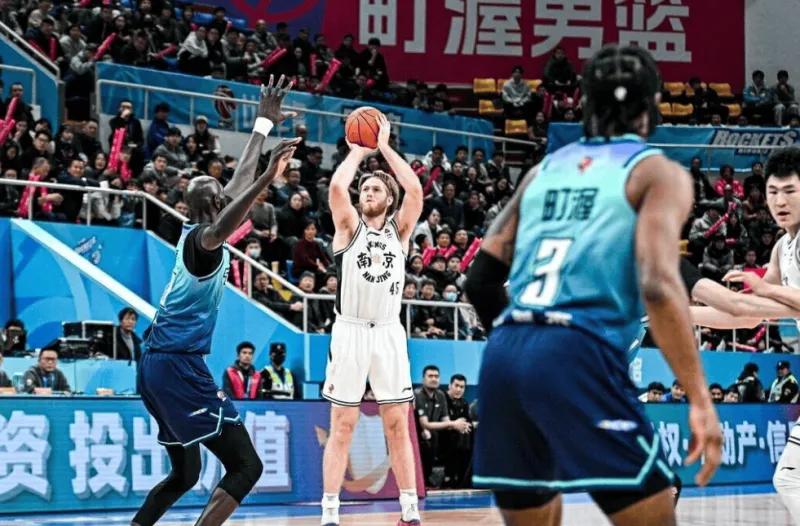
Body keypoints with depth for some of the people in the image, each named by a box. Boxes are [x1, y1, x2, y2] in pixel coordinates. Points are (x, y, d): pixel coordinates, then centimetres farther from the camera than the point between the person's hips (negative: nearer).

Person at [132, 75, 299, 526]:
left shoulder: (198, 231, 15)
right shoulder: (200, 238, -11)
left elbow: (239, 180, 27)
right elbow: (221, 231, -35)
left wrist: (265, 123, 32)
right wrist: (269, 178, -41)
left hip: (160, 365, 10)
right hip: (181, 365, -10)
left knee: (185, 474, 21)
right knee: (246, 466, -10)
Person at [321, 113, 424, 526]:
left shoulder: (400, 229, 10)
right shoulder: (349, 227, 5)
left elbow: (415, 190, -7)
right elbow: (336, 188, -14)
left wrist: (384, 146, -1)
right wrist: (358, 151, 1)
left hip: (389, 333, 2)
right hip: (350, 332, -2)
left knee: (397, 427, 5)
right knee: (342, 427, -1)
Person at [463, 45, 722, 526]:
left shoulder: (545, 169, 22)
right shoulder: (659, 172, 5)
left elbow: (482, 278, 19)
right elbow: (658, 284, -11)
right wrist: (700, 399, -11)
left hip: (502, 356, 6)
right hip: (577, 358, -6)